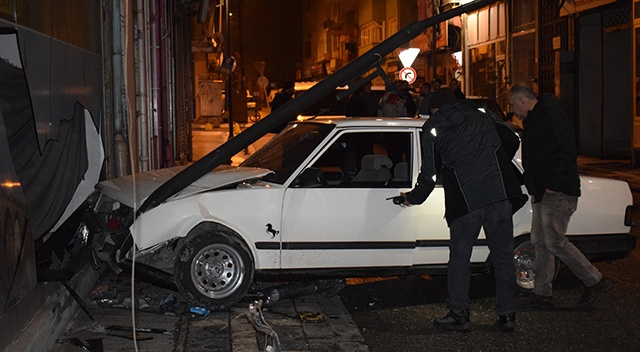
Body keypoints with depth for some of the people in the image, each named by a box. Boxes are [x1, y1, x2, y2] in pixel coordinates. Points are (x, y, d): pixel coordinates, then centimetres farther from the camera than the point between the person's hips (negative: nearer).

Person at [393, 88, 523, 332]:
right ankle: (507, 314, 13)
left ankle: (459, 315, 11)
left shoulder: (432, 129, 6)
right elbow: (512, 140, 21)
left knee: (459, 258, 8)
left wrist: (413, 198, 23)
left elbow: (429, 174, 7)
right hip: (499, 194, 3)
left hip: (464, 201, -3)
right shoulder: (481, 115, 16)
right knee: (503, 254, 9)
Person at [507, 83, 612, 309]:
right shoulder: (533, 119, 18)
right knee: (540, 242, 10)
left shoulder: (551, 115, -14)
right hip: (542, 192, 10)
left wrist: (553, 184, -22)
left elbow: (567, 152, -22)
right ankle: (542, 293, 16)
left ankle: (595, 282, 2)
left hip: (557, 192, -10)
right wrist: (533, 183, 12)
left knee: (554, 242, -10)